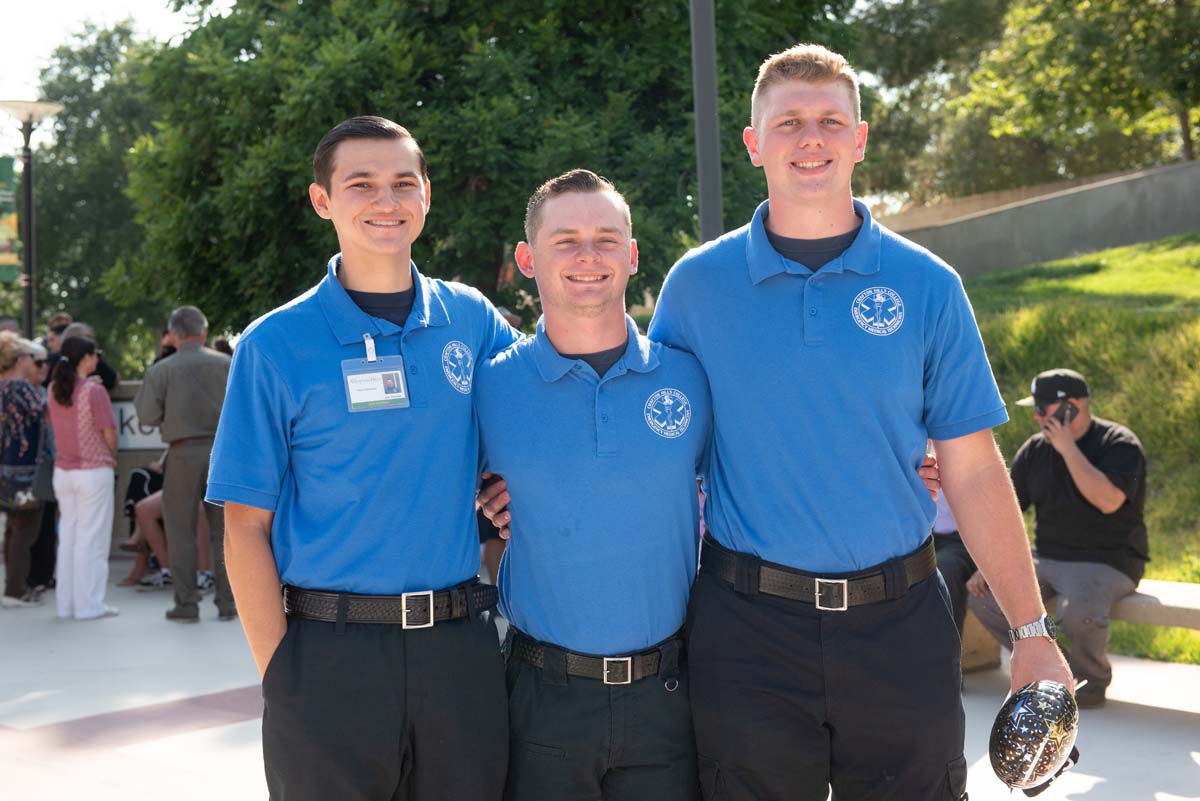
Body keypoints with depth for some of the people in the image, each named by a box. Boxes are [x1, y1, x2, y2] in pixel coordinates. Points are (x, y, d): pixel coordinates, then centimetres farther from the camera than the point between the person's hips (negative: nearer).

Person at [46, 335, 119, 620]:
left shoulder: (54, 389, 3)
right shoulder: (94, 391, -15)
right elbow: (109, 433, -13)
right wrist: (111, 456, 7)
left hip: (63, 471, 6)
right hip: (94, 471, -6)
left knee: (68, 535, 13)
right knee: (92, 538, 0)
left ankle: (66, 602, 17)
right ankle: (89, 604, 3)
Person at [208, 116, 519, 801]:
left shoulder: (471, 319, 5)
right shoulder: (275, 346, -3)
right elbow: (247, 525, -2)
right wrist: (279, 670, -9)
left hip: (461, 646, 3)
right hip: (330, 657, -2)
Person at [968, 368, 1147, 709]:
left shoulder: (1120, 444, -10)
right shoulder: (1035, 450, 7)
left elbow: (1108, 501, -27)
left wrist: (1068, 448, -24)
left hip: (1107, 561, -6)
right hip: (1046, 559, 6)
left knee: (1079, 611, -36)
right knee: (981, 593, -13)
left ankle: (1092, 679, -3)